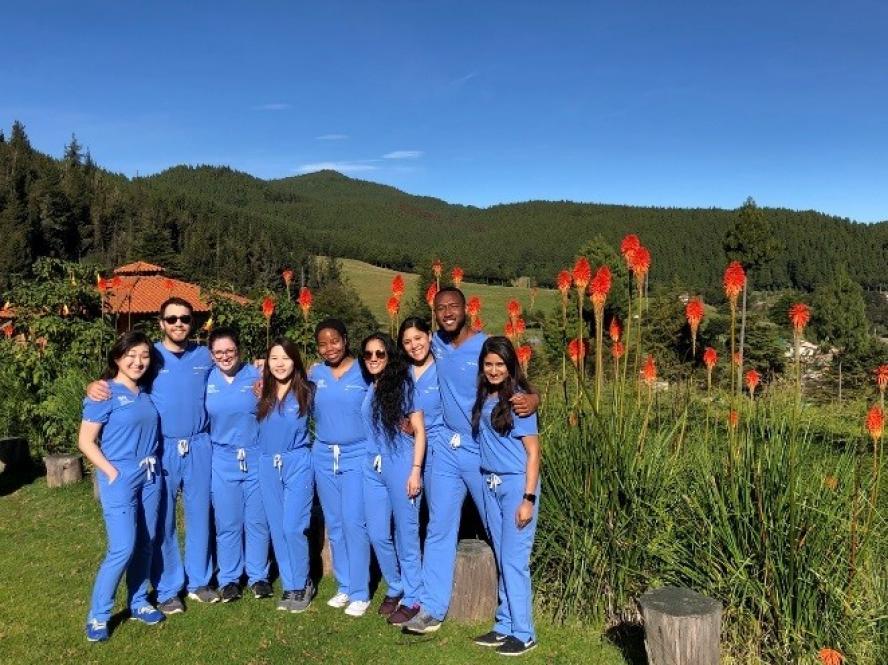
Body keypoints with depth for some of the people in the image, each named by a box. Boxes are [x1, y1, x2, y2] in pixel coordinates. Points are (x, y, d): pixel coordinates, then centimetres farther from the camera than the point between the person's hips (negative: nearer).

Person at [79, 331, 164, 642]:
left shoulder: (145, 392, 7)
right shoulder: (104, 394, -9)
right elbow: (85, 442, -10)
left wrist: (151, 465, 4)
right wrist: (113, 472, -14)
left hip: (150, 476, 6)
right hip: (120, 479, -6)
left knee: (145, 544, 11)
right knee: (123, 548, -7)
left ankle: (138, 603, 27)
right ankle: (98, 615, 10)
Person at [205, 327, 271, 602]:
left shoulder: (256, 376, -2)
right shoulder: (206, 380, 1)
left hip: (256, 458, -1)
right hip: (223, 461, 1)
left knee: (257, 521, 8)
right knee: (228, 523, 9)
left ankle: (258, 576, 23)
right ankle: (229, 579, 25)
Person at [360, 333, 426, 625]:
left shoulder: (403, 385, -5)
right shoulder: (364, 388, 9)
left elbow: (419, 431, -6)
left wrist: (415, 471, -13)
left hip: (400, 466, -5)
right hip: (372, 468, 5)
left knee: (406, 533, 3)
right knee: (377, 534, 10)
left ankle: (412, 599, 16)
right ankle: (395, 587, 30)